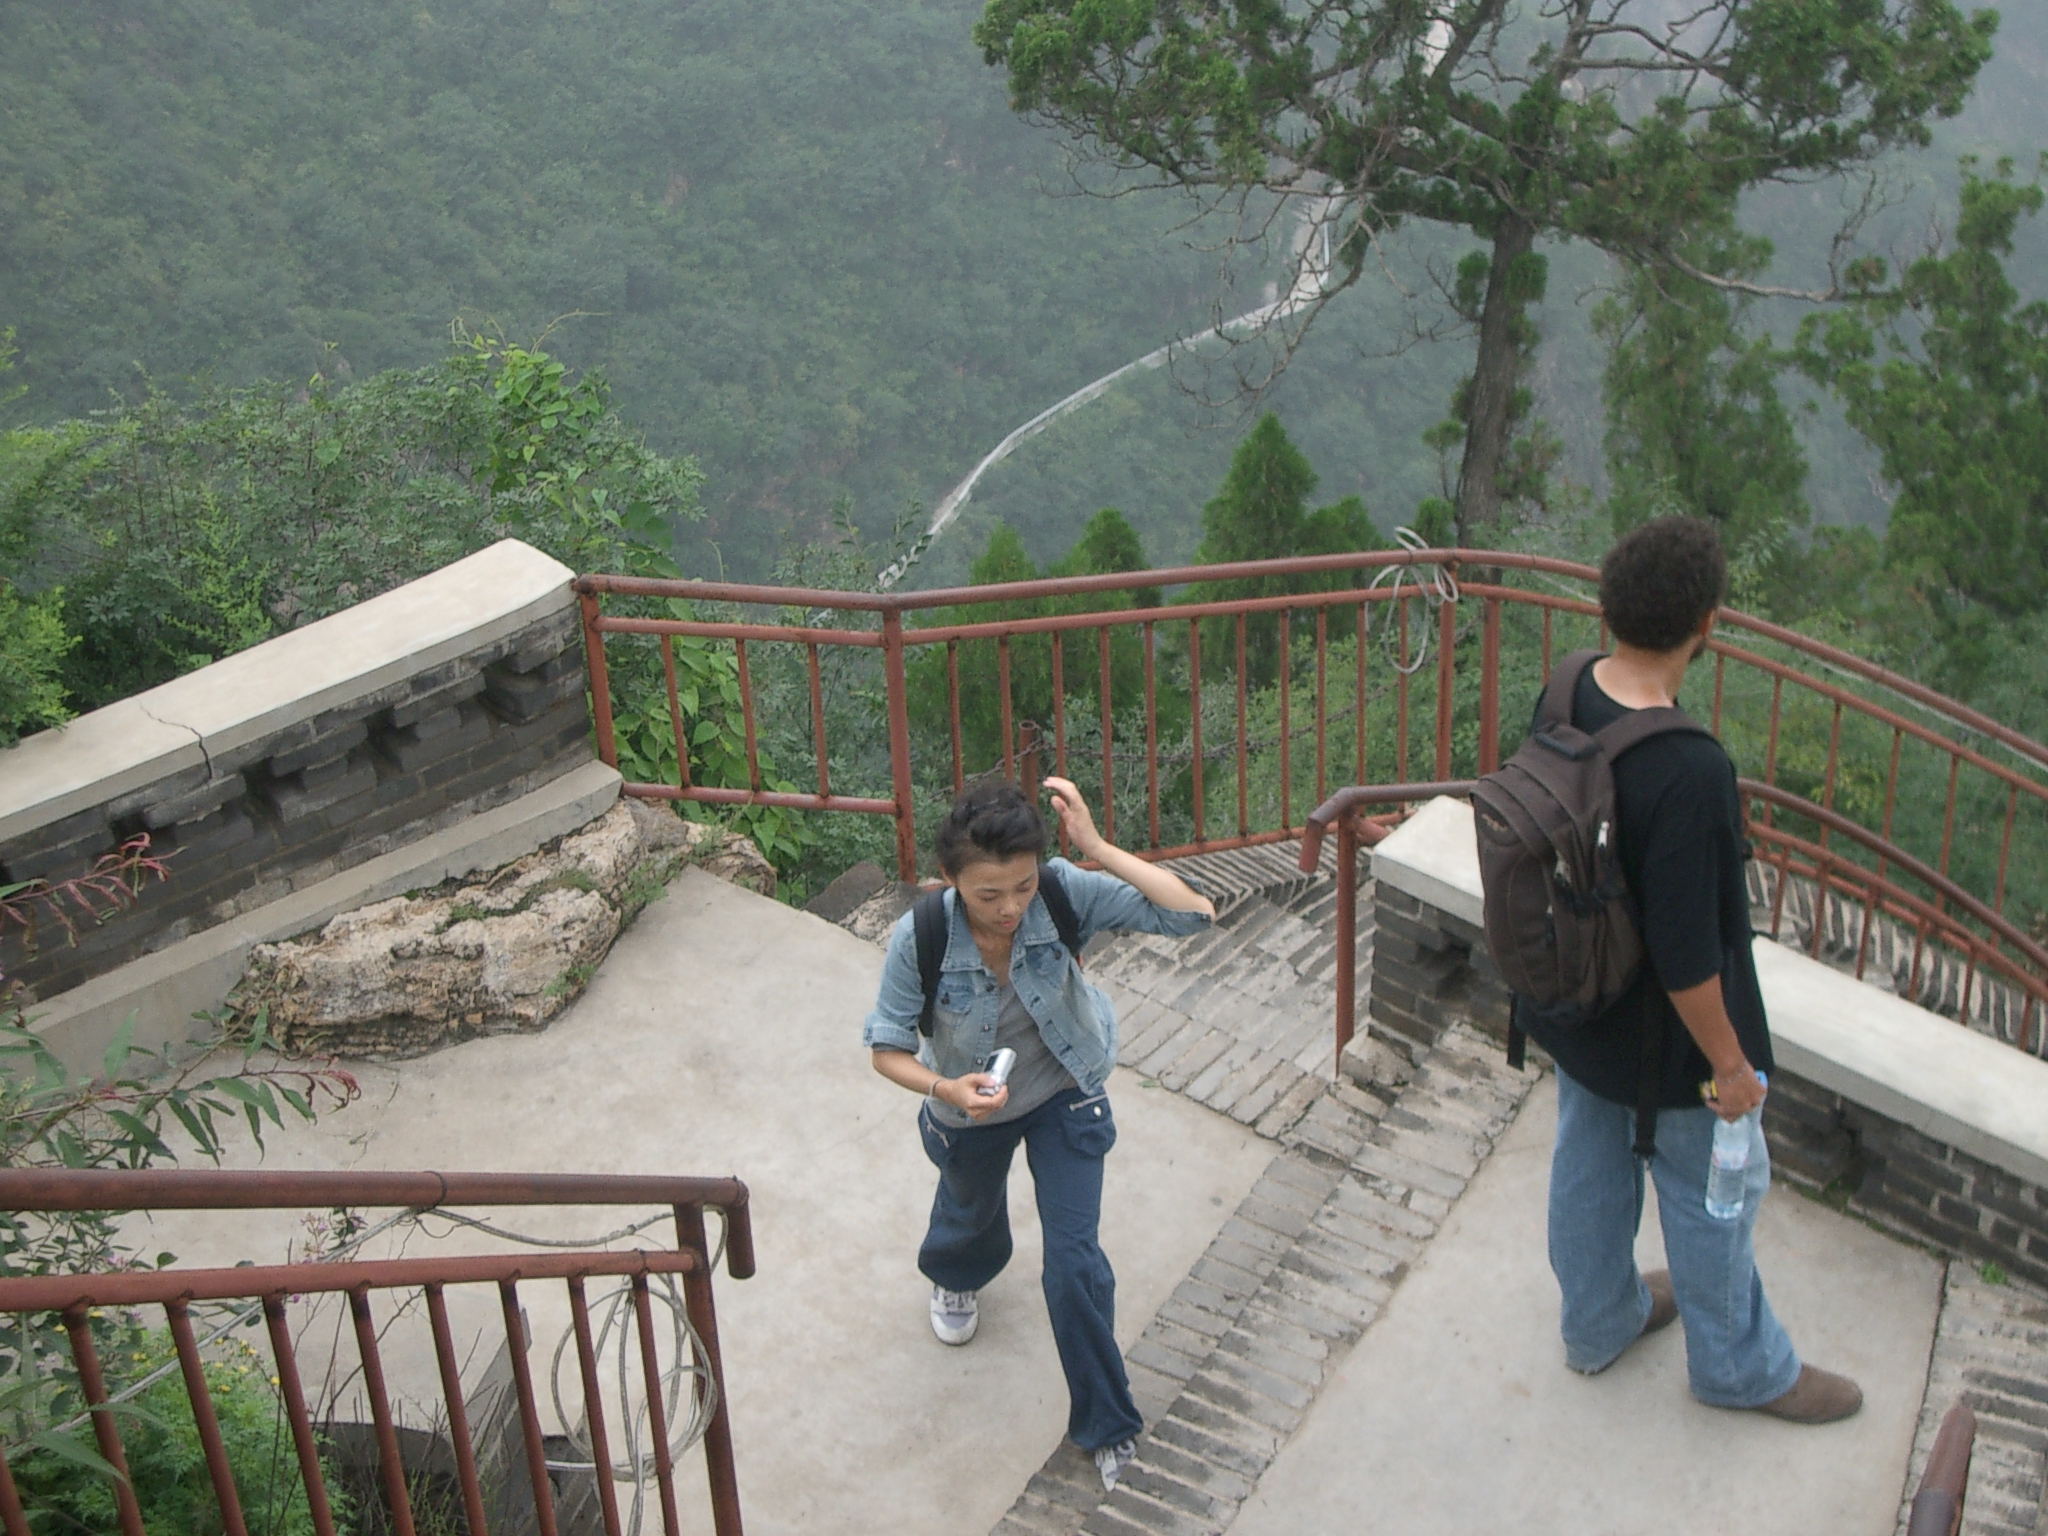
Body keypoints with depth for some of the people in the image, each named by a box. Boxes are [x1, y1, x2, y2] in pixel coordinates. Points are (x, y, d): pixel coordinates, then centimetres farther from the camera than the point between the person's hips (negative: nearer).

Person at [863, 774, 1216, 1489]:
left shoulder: (1065, 894, -35)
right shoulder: (919, 939, -35)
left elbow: (1195, 913, -41)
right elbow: (887, 1049, -21)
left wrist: (1096, 847, -48)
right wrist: (944, 1088, -42)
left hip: (1065, 1093, -1)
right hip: (971, 1108, 1)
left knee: (1074, 1261, -2)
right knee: (974, 1218, 31)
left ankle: (1106, 1423, 23)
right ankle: (954, 1277, 71)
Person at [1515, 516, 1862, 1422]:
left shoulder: (1566, 697, -13)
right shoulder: (1688, 771, -37)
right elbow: (1686, 954, -29)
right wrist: (1728, 1061, -13)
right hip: (1654, 1031, -7)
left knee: (1588, 1158, 26)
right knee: (1714, 1188, 17)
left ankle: (1598, 1322, 50)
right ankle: (1740, 1367, 40)